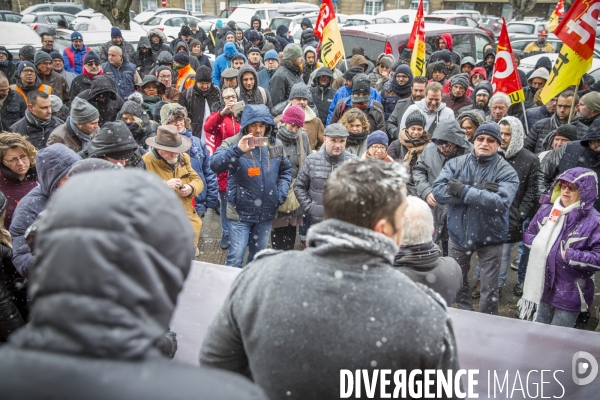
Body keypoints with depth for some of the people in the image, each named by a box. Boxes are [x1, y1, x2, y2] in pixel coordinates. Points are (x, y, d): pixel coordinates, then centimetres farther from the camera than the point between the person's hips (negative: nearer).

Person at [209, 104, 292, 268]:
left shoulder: (276, 145, 2)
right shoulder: (232, 143, -12)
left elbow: (286, 170, 16)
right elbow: (215, 164, -29)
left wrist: (282, 191, 0)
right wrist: (237, 150, -42)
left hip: (266, 212, 5)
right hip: (240, 211, -4)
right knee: (236, 256, -4)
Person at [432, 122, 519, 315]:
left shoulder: (506, 171, -10)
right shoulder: (456, 163, -3)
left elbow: (500, 203, -27)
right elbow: (439, 191, -18)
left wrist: (464, 191, -25)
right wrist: (477, 190, -25)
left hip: (490, 238, -3)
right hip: (458, 234, 3)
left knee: (489, 289, 10)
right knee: (458, 282, 22)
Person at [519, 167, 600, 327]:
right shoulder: (547, 209, -1)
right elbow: (529, 234, 12)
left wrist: (569, 256, -23)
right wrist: (538, 244, -8)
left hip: (570, 293, -5)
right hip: (543, 285, 5)